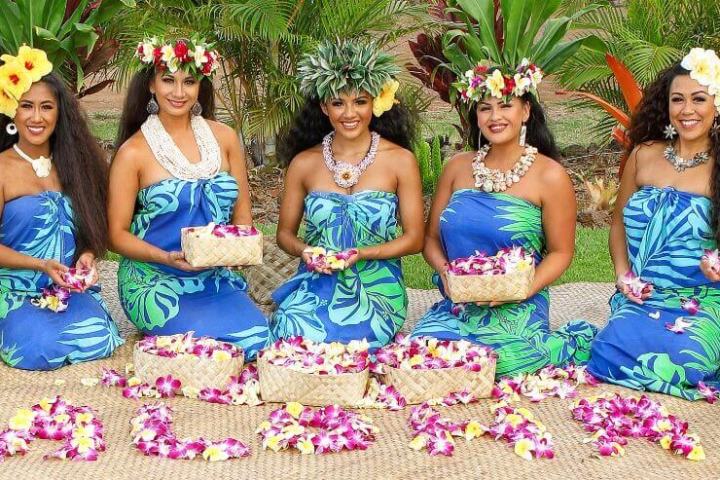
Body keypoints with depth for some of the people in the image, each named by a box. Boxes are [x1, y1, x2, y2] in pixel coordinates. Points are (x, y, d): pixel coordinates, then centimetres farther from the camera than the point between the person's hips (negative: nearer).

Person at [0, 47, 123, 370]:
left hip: (73, 289, 3)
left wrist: (87, 256, -7)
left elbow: (93, 228, 15)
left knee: (97, 339, -25)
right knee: (40, 349, -28)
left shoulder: (73, 165, 11)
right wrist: (42, 265, -19)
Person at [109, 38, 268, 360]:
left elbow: (242, 215, 12)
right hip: (155, 282, -3)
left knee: (258, 338, -21)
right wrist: (167, 258, -20)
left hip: (214, 279, 3)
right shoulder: (133, 152, -5)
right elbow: (118, 233, -3)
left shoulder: (223, 138, 6)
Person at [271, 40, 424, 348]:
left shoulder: (400, 161, 2)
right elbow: (285, 233, 15)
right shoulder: (304, 163, 8)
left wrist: (362, 254, -14)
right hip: (314, 287, 2)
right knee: (291, 332, -30)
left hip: (375, 291, -2)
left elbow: (414, 238, 2)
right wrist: (304, 250, -9)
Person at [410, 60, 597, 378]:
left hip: (514, 311, -4)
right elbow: (431, 238, 14)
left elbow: (561, 252, 1)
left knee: (503, 362, -31)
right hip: (455, 307, 4)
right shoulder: (458, 167, 11)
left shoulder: (549, 176, -1)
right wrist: (445, 271, -8)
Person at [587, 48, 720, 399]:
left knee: (680, 359, -28)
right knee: (614, 349, -22)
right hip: (640, 301, 3)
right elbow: (619, 223, 17)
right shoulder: (644, 155, 8)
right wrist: (623, 275, 2)